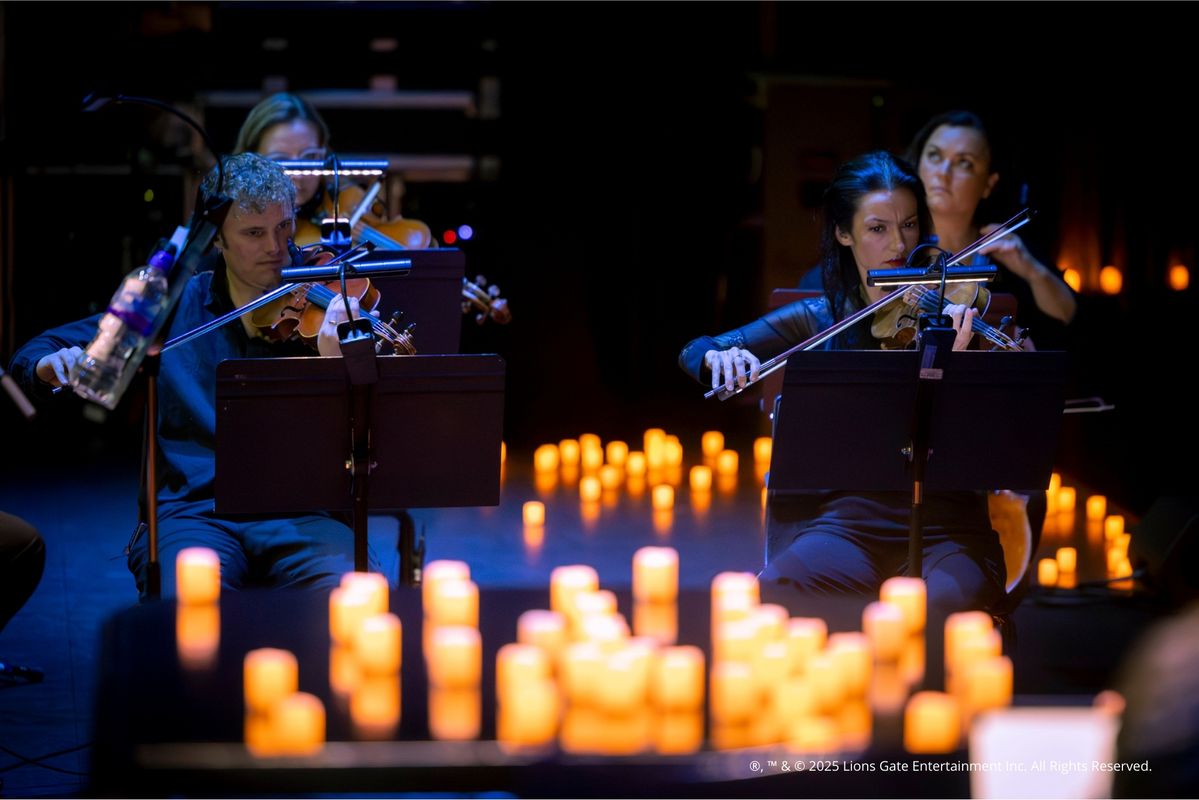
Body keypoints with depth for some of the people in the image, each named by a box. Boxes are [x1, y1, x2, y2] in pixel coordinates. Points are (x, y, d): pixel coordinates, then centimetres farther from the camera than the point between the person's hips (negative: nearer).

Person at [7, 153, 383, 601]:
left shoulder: (311, 317, 7)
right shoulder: (172, 308, 10)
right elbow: (33, 357, 13)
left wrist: (335, 362, -21)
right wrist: (50, 365, -11)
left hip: (297, 515, 0)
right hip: (190, 512, 0)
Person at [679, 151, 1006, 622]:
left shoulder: (949, 313, 4)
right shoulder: (819, 319, 10)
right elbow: (693, 352, 10)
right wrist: (721, 356, -14)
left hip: (946, 526, -1)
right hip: (850, 519, 1)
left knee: (944, 604, -36)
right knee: (769, 594, -30)